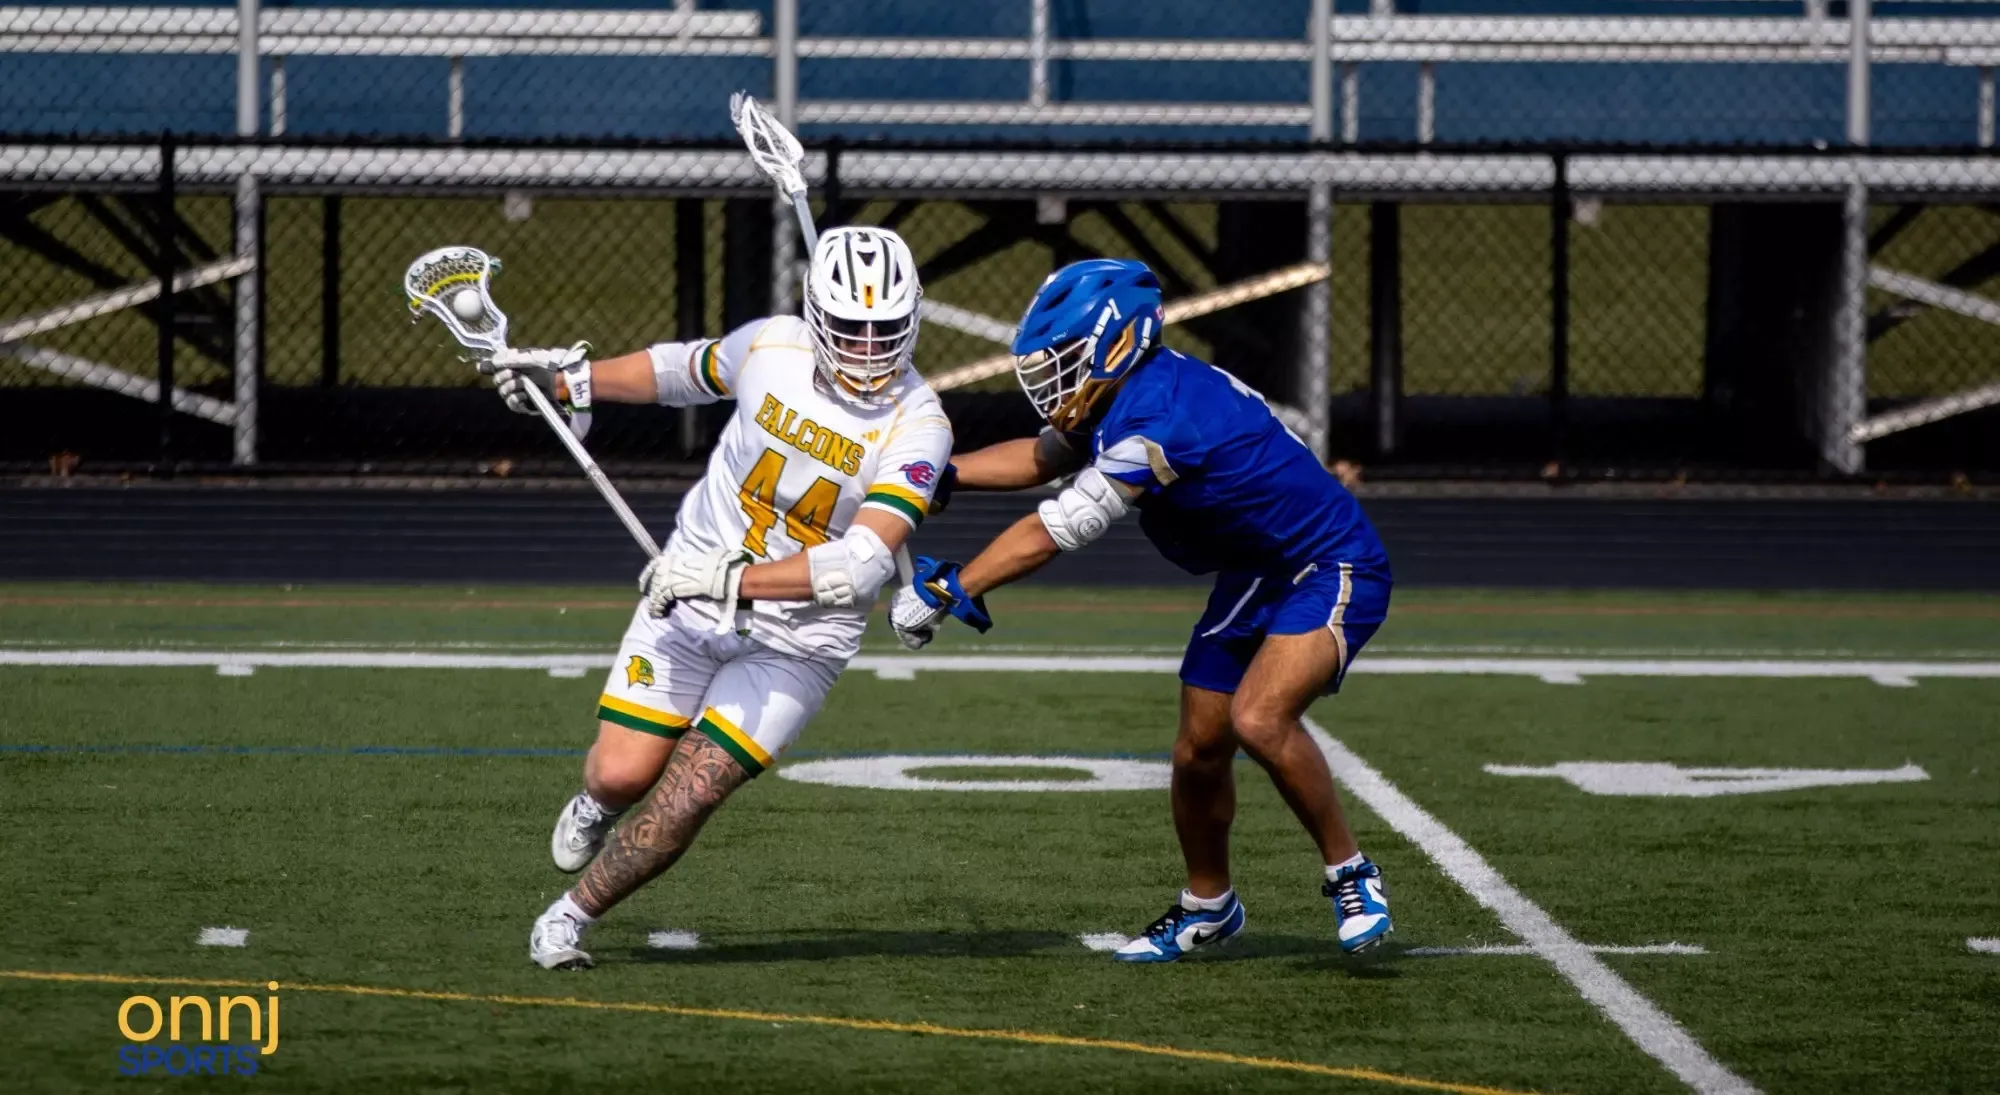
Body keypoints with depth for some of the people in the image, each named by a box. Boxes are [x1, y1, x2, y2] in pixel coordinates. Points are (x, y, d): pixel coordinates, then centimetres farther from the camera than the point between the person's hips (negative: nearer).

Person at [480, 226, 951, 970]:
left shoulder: (916, 426, -20)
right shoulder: (770, 347, -9)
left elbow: (862, 565, -29)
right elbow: (684, 371, 14)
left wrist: (734, 581, -35)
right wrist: (571, 381, 22)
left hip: (797, 636, -3)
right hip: (693, 592, 3)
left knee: (689, 796, -11)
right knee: (623, 775, -4)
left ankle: (571, 918, 11)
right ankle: (599, 802, 35)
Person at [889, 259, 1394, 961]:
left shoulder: (1162, 416, -30)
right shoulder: (1128, 395, -1)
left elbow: (1058, 530, -26)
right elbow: (1043, 458, 16)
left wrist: (945, 593, -19)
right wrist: (938, 476, 3)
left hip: (1330, 569, -10)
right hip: (1252, 580, 10)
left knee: (1258, 719, -29)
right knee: (1198, 753, 10)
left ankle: (1349, 875, -12)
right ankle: (1208, 906, 32)